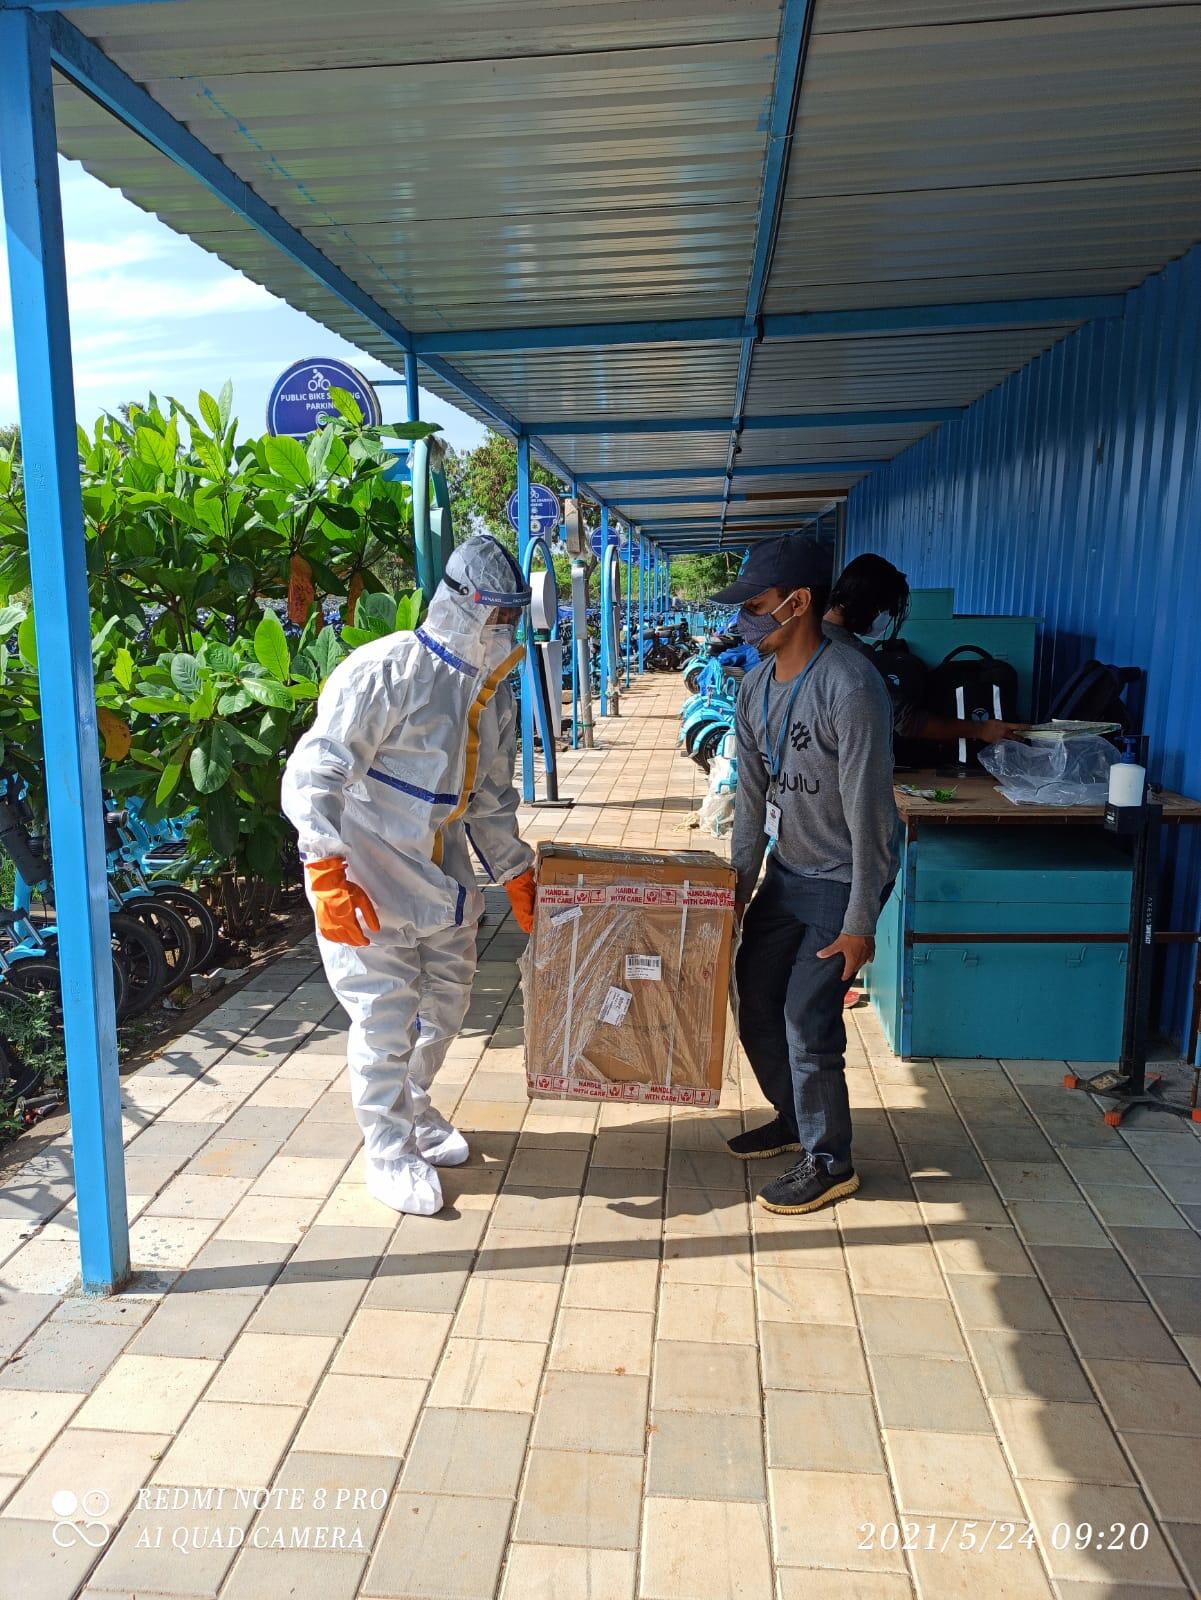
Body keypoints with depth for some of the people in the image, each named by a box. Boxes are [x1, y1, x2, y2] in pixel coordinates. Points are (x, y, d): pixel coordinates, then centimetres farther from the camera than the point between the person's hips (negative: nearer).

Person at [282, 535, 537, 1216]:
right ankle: (390, 1153, 22)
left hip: (443, 885, 8)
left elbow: (491, 801, 19)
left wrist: (518, 876, 18)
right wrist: (329, 874, -29)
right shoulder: (386, 670, -18)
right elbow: (314, 776, -22)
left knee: (445, 1007, 18)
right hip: (368, 884, -8)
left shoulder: (494, 693, 8)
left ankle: (416, 1111, 44)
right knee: (387, 1024, 1)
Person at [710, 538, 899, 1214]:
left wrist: (859, 922, -22)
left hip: (843, 876, -8)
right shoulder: (757, 688, 1)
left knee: (808, 1018, -7)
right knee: (755, 998, 13)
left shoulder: (851, 685, -25)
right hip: (787, 868, 8)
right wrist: (738, 885, 7)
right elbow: (753, 795, 7)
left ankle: (830, 1162, 15)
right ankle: (795, 1118, 36)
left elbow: (867, 809, -24)